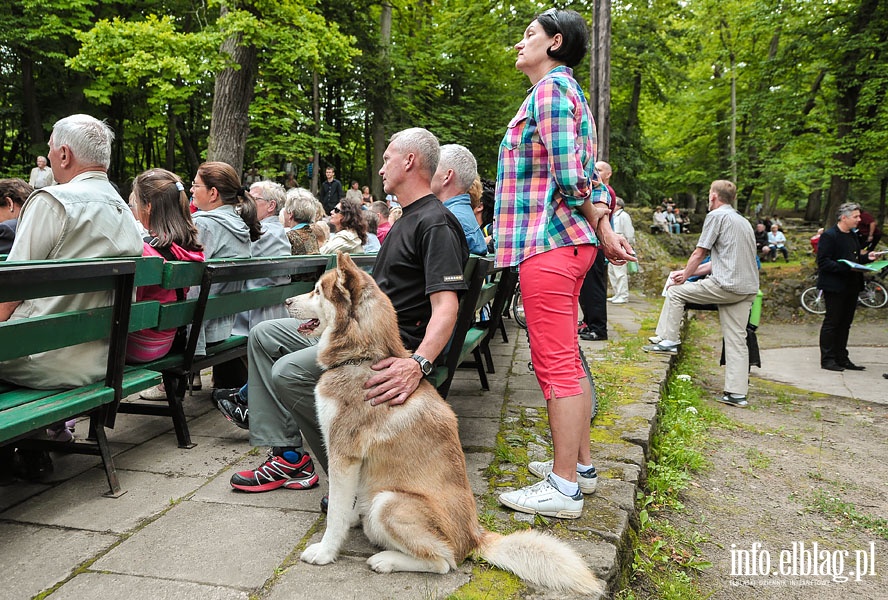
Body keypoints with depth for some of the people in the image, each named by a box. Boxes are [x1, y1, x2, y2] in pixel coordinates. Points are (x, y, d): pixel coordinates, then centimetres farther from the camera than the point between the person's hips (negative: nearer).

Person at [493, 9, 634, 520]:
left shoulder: (551, 88, -8)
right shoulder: (570, 92, 24)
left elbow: (569, 174, -16)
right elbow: (587, 175, 18)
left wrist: (600, 230, -4)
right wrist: (603, 226, 8)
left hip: (549, 244, -10)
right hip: (572, 244, 10)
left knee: (556, 364, -6)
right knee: (566, 360, 15)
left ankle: (563, 488, 3)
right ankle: (581, 464, 26)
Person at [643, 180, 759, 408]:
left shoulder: (717, 215, -1)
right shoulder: (742, 221, 26)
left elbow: (699, 254, -1)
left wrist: (685, 276, 14)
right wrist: (690, 272, 23)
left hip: (726, 286, -8)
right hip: (748, 288, 8)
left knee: (676, 291, 8)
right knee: (736, 340, 6)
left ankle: (669, 341, 11)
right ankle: (737, 393, 5)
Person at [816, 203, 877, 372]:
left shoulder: (853, 235, 15)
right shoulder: (829, 236, -12)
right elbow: (823, 262, -18)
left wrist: (866, 257, 5)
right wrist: (846, 267, -24)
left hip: (851, 287, 9)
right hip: (835, 286, -8)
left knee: (845, 323, 12)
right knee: (832, 323, -3)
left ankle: (842, 358, 20)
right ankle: (827, 359, 4)